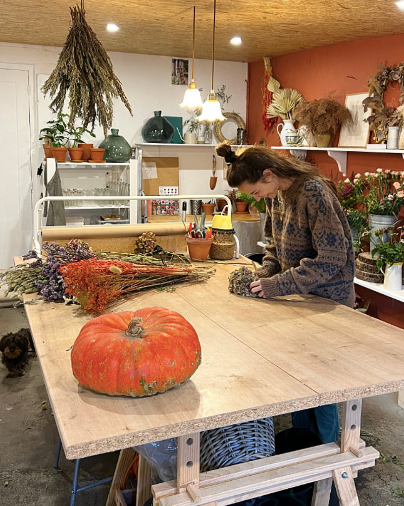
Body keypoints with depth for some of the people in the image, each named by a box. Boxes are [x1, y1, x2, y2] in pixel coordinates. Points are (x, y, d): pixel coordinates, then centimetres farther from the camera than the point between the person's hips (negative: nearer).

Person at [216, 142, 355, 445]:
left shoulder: (313, 193, -25)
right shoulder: (276, 194, 1)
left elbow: (332, 258, -26)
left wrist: (279, 284, -26)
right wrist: (265, 273, -6)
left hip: (327, 299, -7)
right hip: (298, 295, 7)